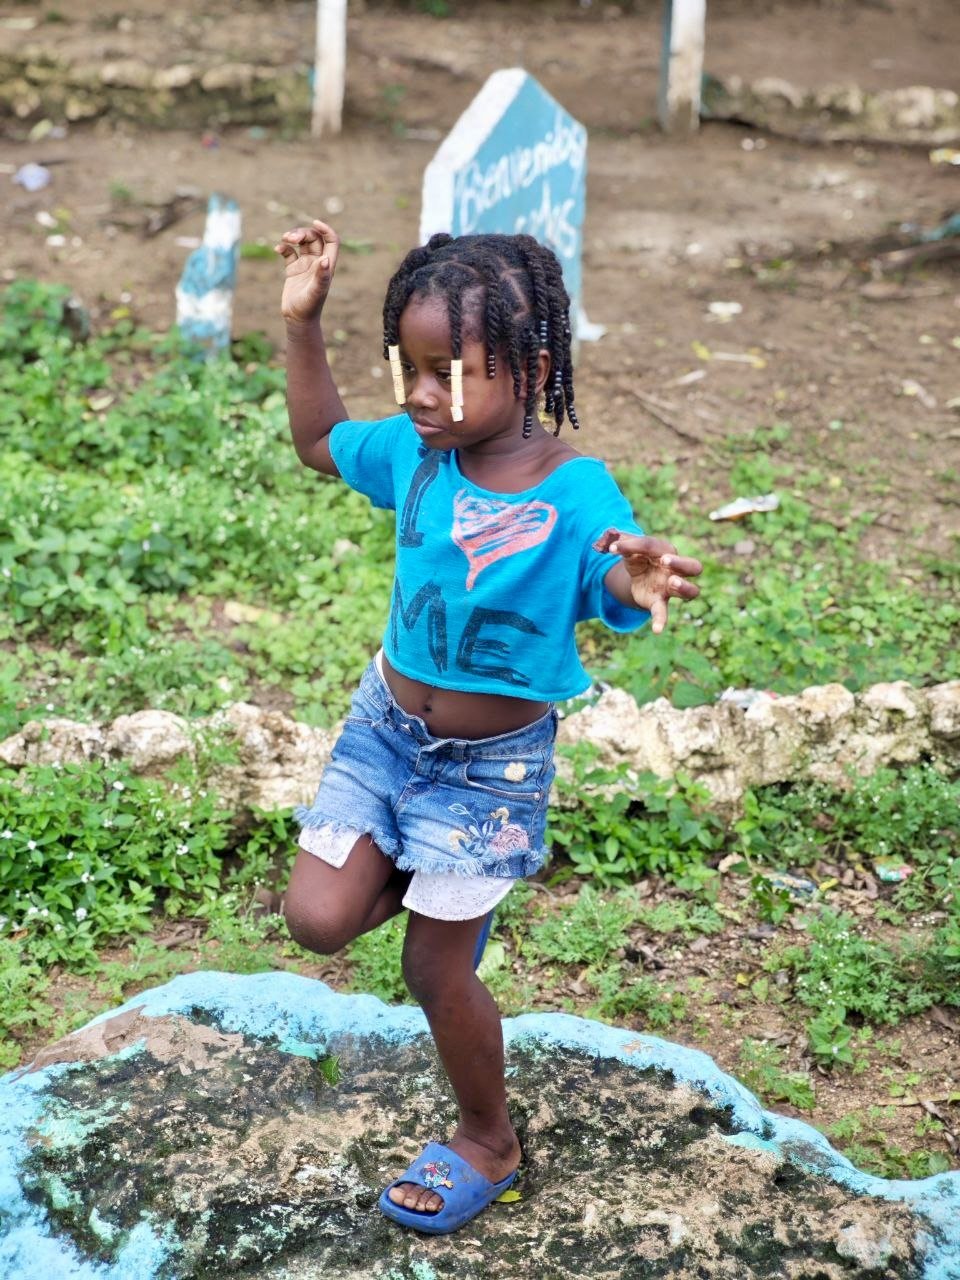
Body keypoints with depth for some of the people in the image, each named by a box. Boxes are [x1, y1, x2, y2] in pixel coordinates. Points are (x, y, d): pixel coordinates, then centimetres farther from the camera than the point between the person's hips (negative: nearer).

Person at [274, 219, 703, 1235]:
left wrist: (641, 586, -60)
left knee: (436, 969, 7)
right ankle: (420, 880, 30)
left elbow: (616, 590, -36)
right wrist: (302, 322, -3)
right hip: (385, 725, 4)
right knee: (317, 920, -5)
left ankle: (488, 1144, 34)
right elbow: (318, 442, 8)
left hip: (491, 762, -4)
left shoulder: (576, 494, -24)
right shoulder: (412, 451, -10)